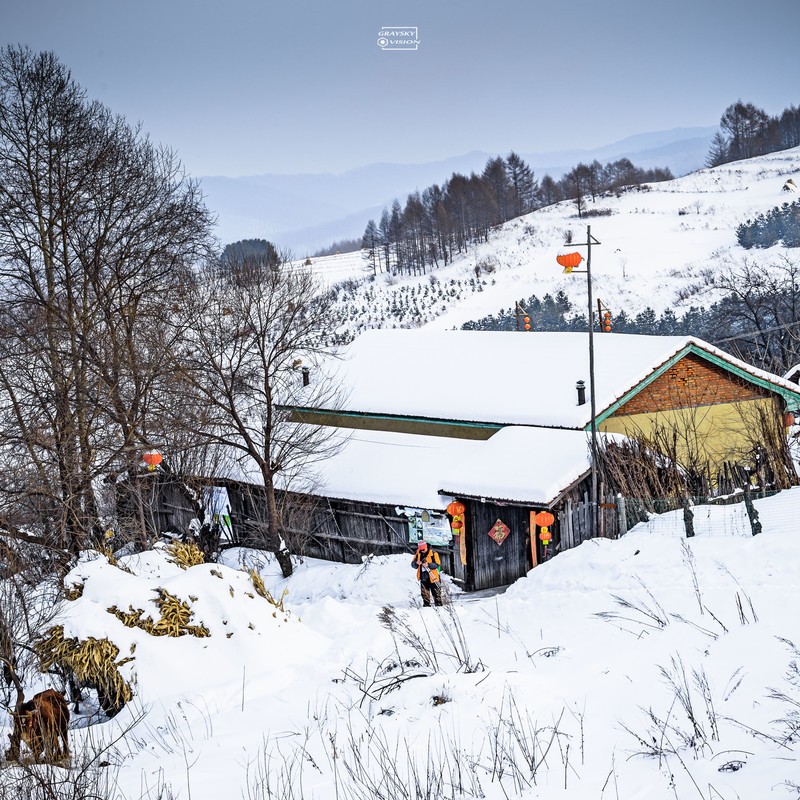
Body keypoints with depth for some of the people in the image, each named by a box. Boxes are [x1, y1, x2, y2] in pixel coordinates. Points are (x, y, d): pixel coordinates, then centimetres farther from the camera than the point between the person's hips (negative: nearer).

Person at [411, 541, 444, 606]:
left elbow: (437, 564, -13)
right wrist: (416, 563, -17)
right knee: (425, 594, 9)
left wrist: (428, 565, -26)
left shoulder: (433, 553, -8)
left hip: (432, 577, -4)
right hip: (423, 578, 4)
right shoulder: (418, 553, 4)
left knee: (436, 594, 1)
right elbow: (413, 564, 6)